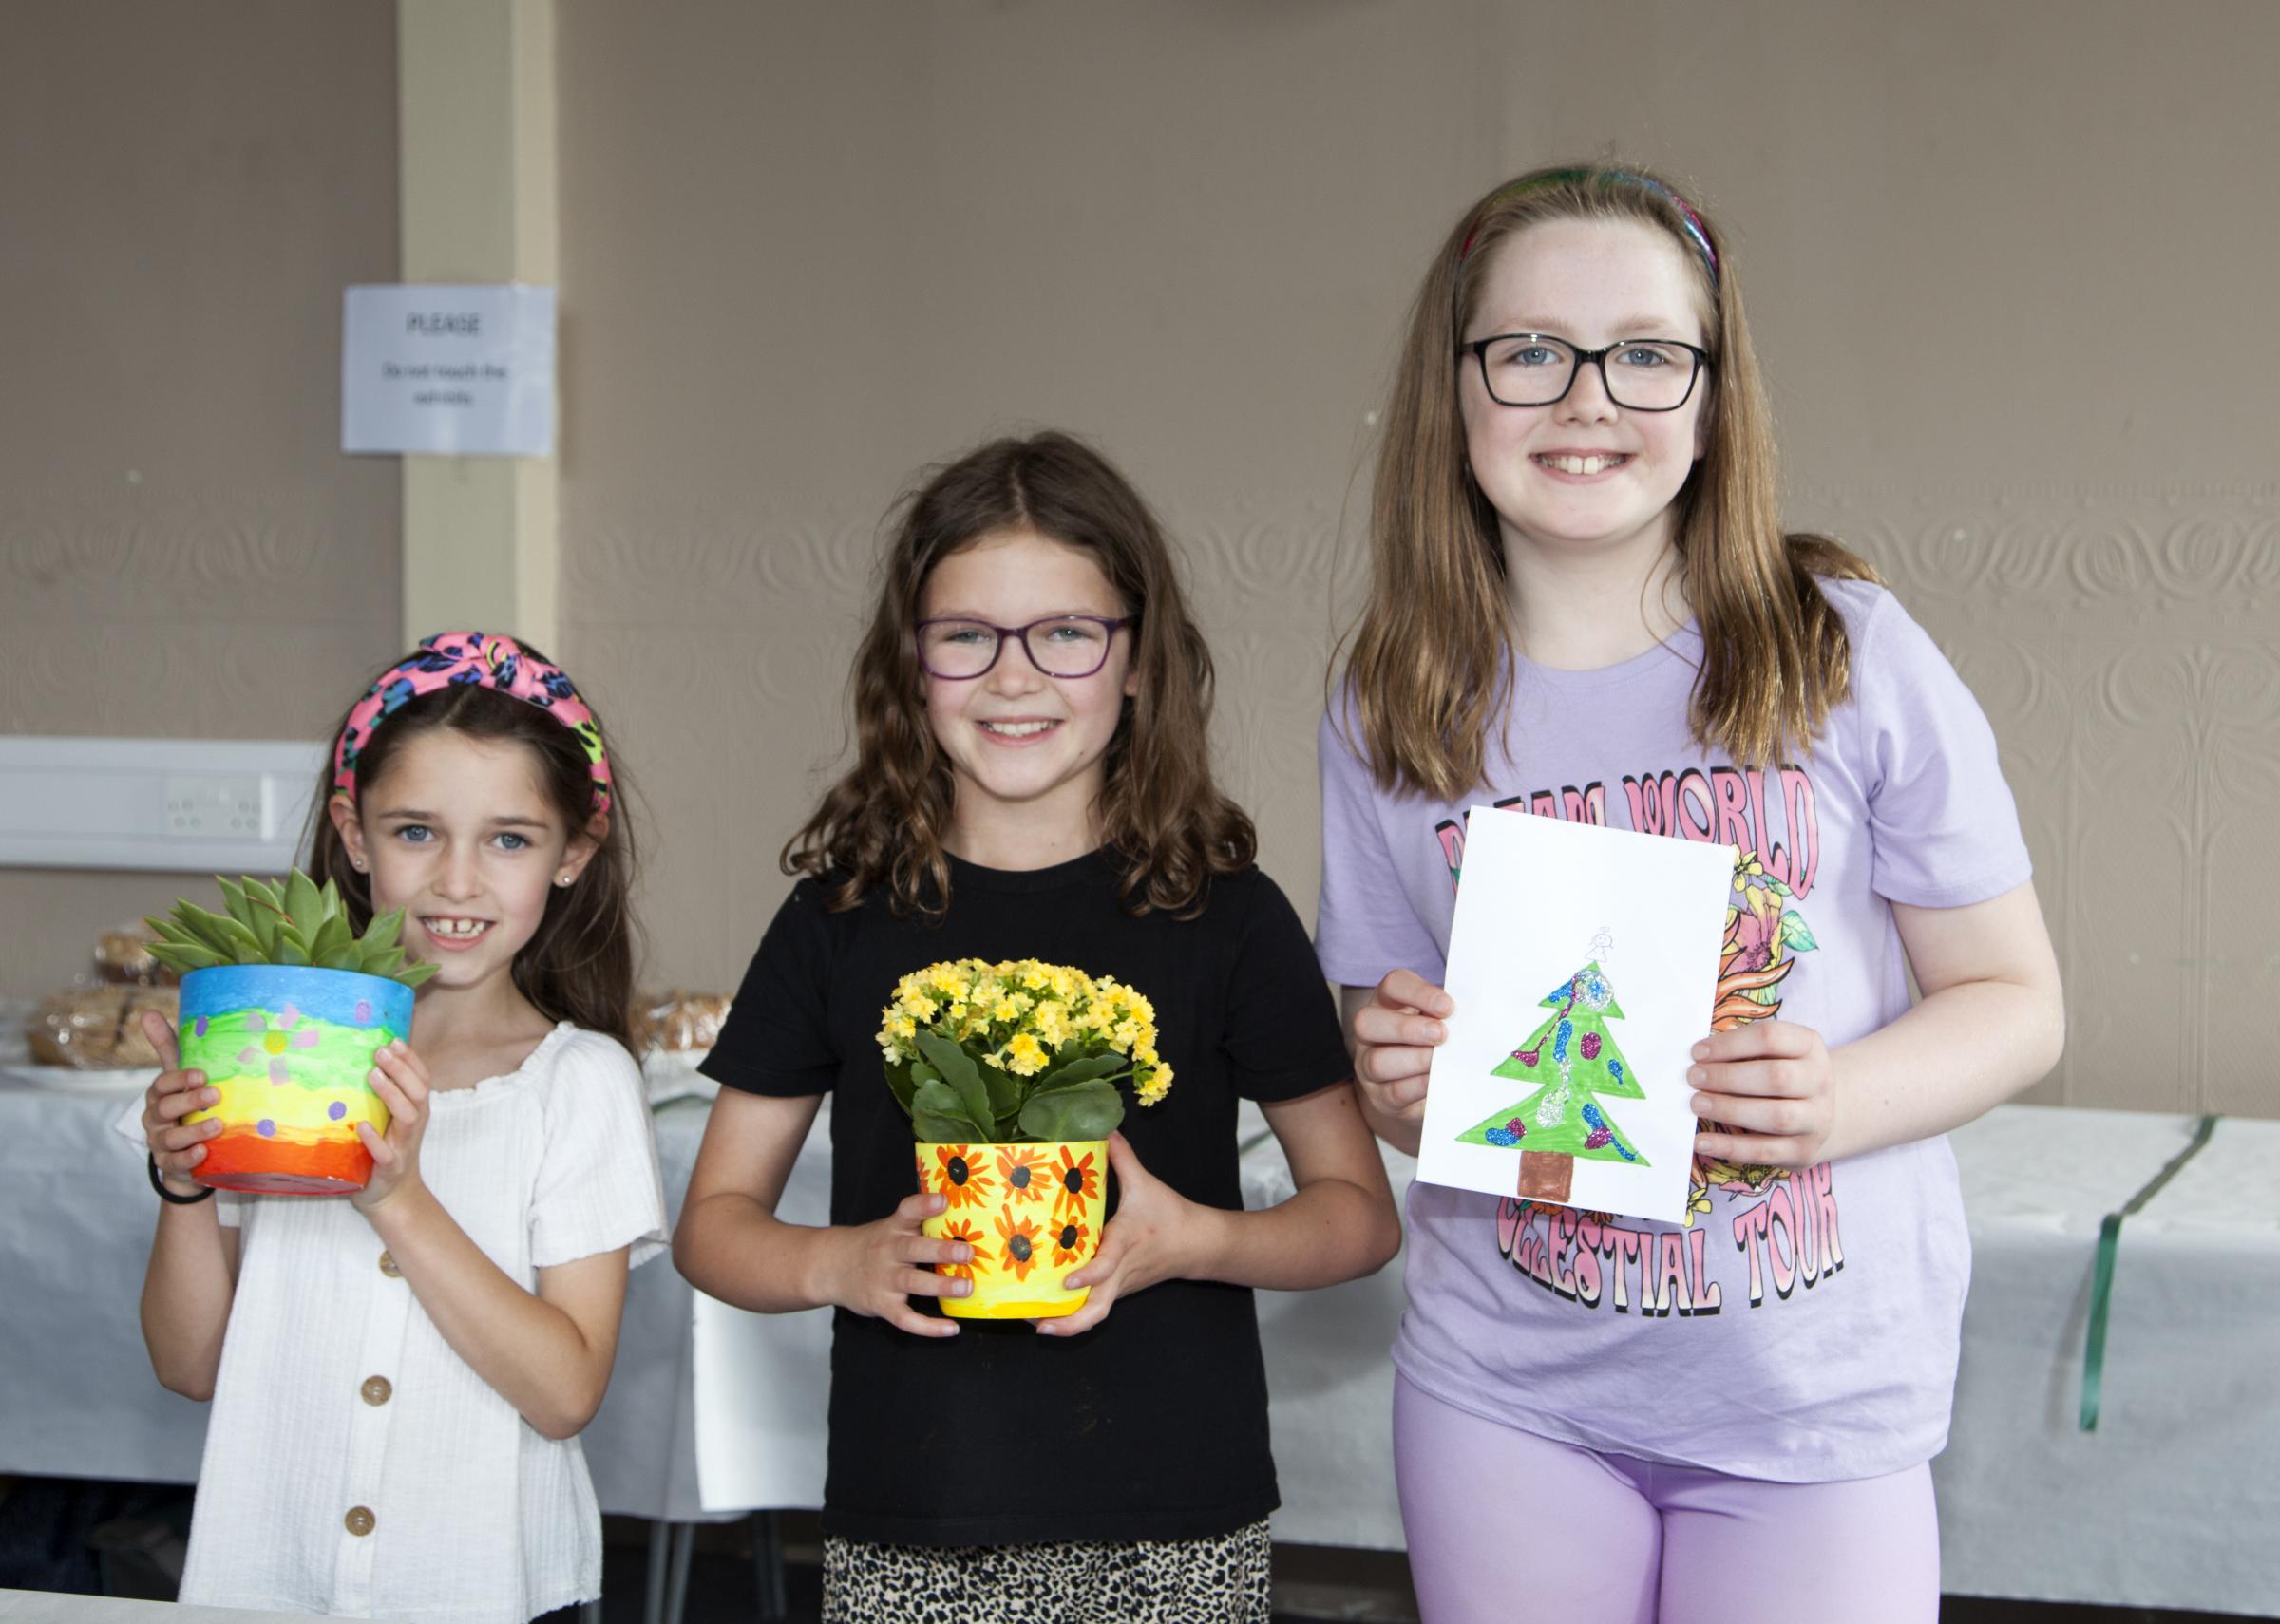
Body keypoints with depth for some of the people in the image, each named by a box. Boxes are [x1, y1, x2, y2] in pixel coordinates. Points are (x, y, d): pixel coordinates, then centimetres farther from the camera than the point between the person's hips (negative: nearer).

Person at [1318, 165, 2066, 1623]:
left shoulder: (1851, 655, -7)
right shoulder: (1389, 713, 1)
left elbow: (2014, 1001, -2)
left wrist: (1840, 1103, -20)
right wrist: (1402, 1078, -12)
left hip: (1818, 1397, -2)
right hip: (1506, 1394, 2)